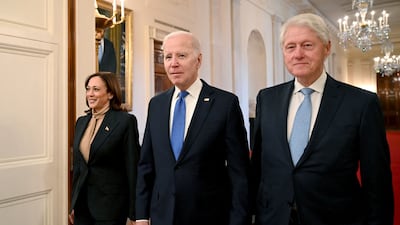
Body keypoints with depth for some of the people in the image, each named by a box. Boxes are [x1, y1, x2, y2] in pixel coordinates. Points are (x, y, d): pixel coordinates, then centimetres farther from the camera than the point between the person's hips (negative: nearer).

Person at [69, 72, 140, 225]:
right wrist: (73, 204, 14)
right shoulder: (81, 121, 6)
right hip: (82, 202, 6)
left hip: (111, 205, -5)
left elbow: (133, 169, -13)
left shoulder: (125, 121, -13)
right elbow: (77, 165, 12)